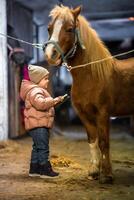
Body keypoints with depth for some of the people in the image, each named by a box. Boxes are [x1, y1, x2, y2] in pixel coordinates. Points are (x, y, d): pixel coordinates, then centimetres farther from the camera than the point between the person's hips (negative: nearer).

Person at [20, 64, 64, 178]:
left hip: (40, 124, 11)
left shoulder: (39, 90, 21)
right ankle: (45, 170, -4)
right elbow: (40, 103, -34)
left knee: (37, 147, 16)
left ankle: (34, 169, 22)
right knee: (43, 147, -8)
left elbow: (44, 105, 31)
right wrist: (54, 100, -26)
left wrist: (53, 102, 17)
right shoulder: (35, 91, -15)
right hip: (38, 124, -11)